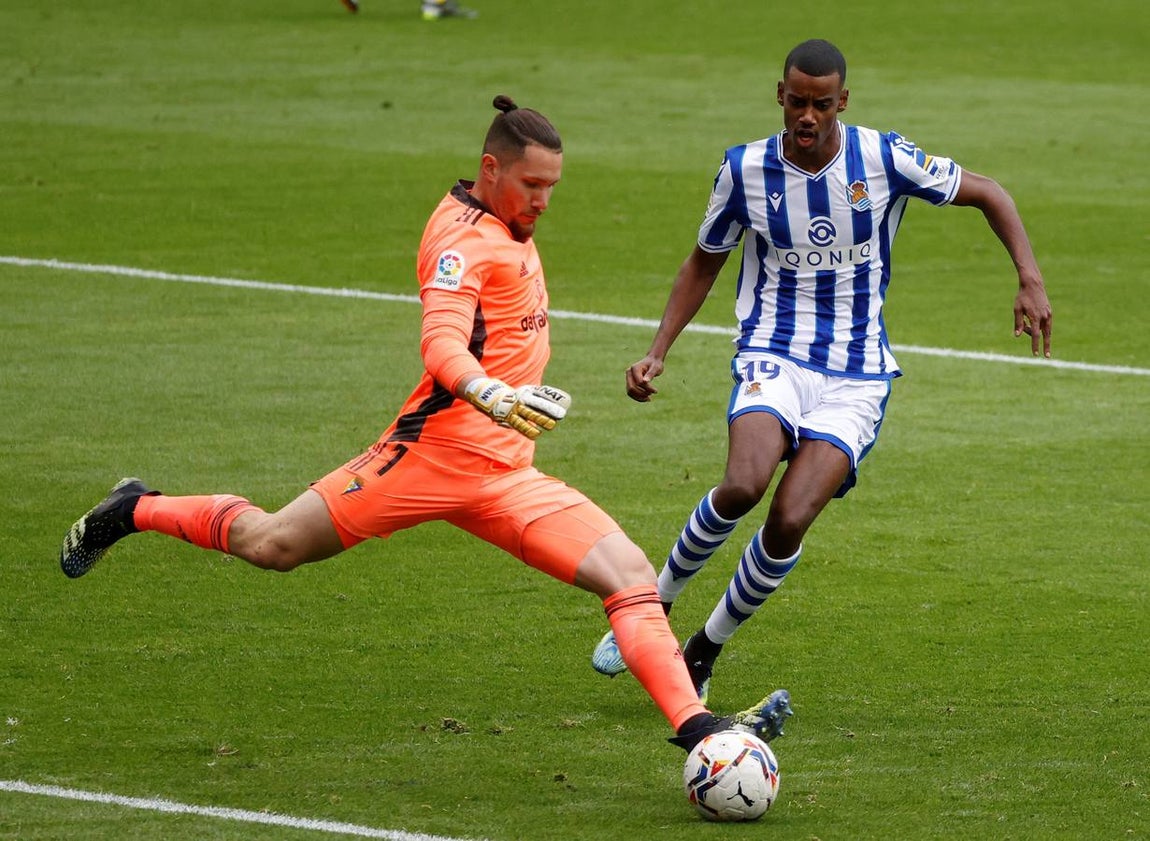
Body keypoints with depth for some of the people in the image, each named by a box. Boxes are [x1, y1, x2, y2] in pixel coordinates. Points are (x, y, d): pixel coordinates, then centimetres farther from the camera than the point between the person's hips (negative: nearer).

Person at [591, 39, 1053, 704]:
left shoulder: (884, 158, -7)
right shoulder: (745, 169, -2)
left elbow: (988, 195, 4)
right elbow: (704, 264, 13)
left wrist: (1031, 281, -8)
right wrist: (658, 352, 2)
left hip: (857, 378, 0)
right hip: (773, 357, 0)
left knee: (791, 521, -19)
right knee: (744, 486, -30)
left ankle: (706, 649, 5)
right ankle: (653, 607, -6)